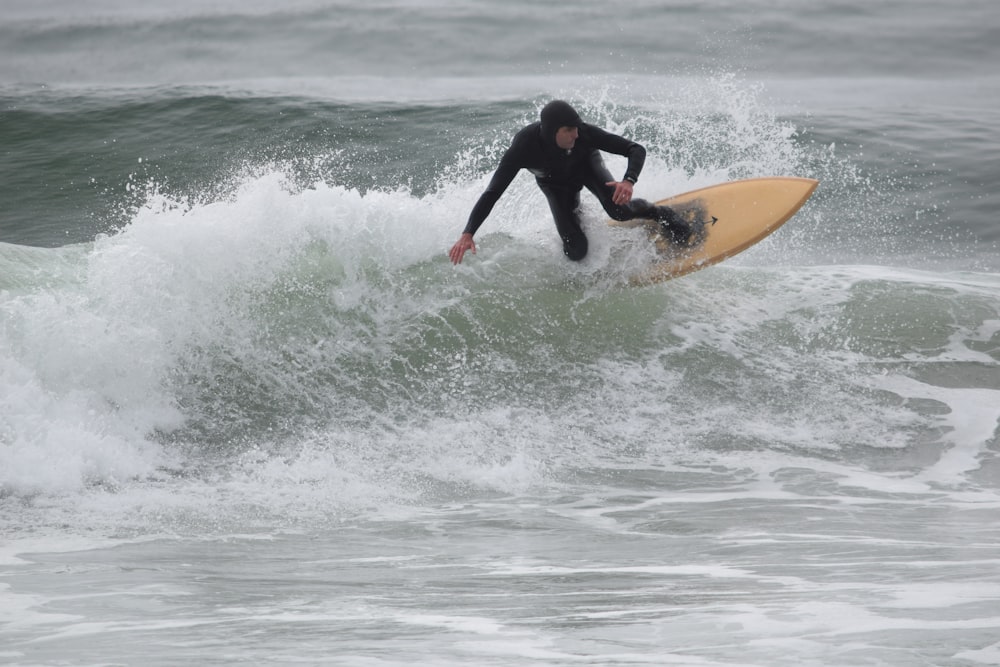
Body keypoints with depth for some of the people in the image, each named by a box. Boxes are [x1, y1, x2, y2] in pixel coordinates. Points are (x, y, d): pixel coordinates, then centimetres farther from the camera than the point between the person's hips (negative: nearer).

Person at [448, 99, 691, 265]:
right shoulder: (523, 147, -40)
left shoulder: (583, 133, -38)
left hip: (586, 164, 0)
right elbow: (493, 192, -38)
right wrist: (468, 234, -48)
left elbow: (636, 150, -33)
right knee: (576, 251, -11)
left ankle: (659, 213, 7)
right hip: (555, 184, 0)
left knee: (618, 209, -28)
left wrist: (629, 181, -54)